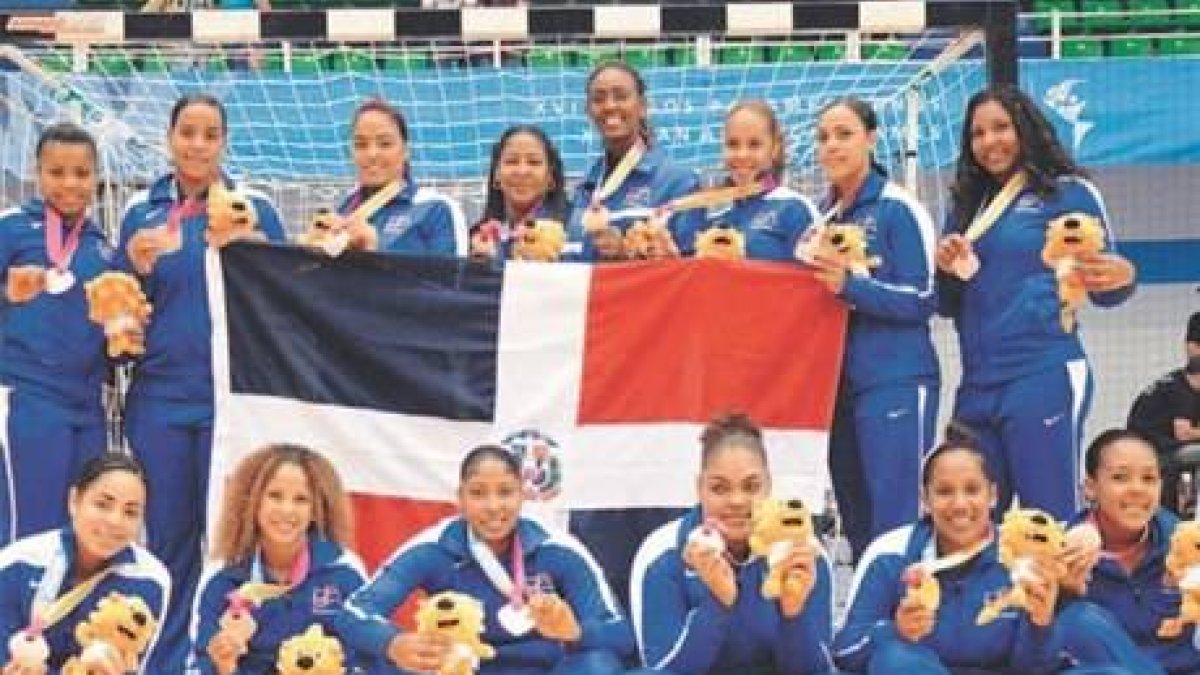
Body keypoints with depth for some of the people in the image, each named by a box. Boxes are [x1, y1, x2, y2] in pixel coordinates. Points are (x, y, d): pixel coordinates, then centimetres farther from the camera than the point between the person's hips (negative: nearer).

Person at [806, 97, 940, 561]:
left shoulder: (898, 209, -6)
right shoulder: (822, 214, 13)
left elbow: (922, 300, -11)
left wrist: (849, 285, -23)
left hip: (895, 382, -7)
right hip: (837, 382, 7)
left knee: (893, 523, -9)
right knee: (856, 525, 12)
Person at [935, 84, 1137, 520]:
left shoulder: (1069, 193, 1)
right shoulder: (968, 204, 17)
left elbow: (1102, 289, 0)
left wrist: (1122, 279, -23)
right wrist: (948, 271, -1)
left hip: (1044, 376, -6)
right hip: (977, 386, 6)